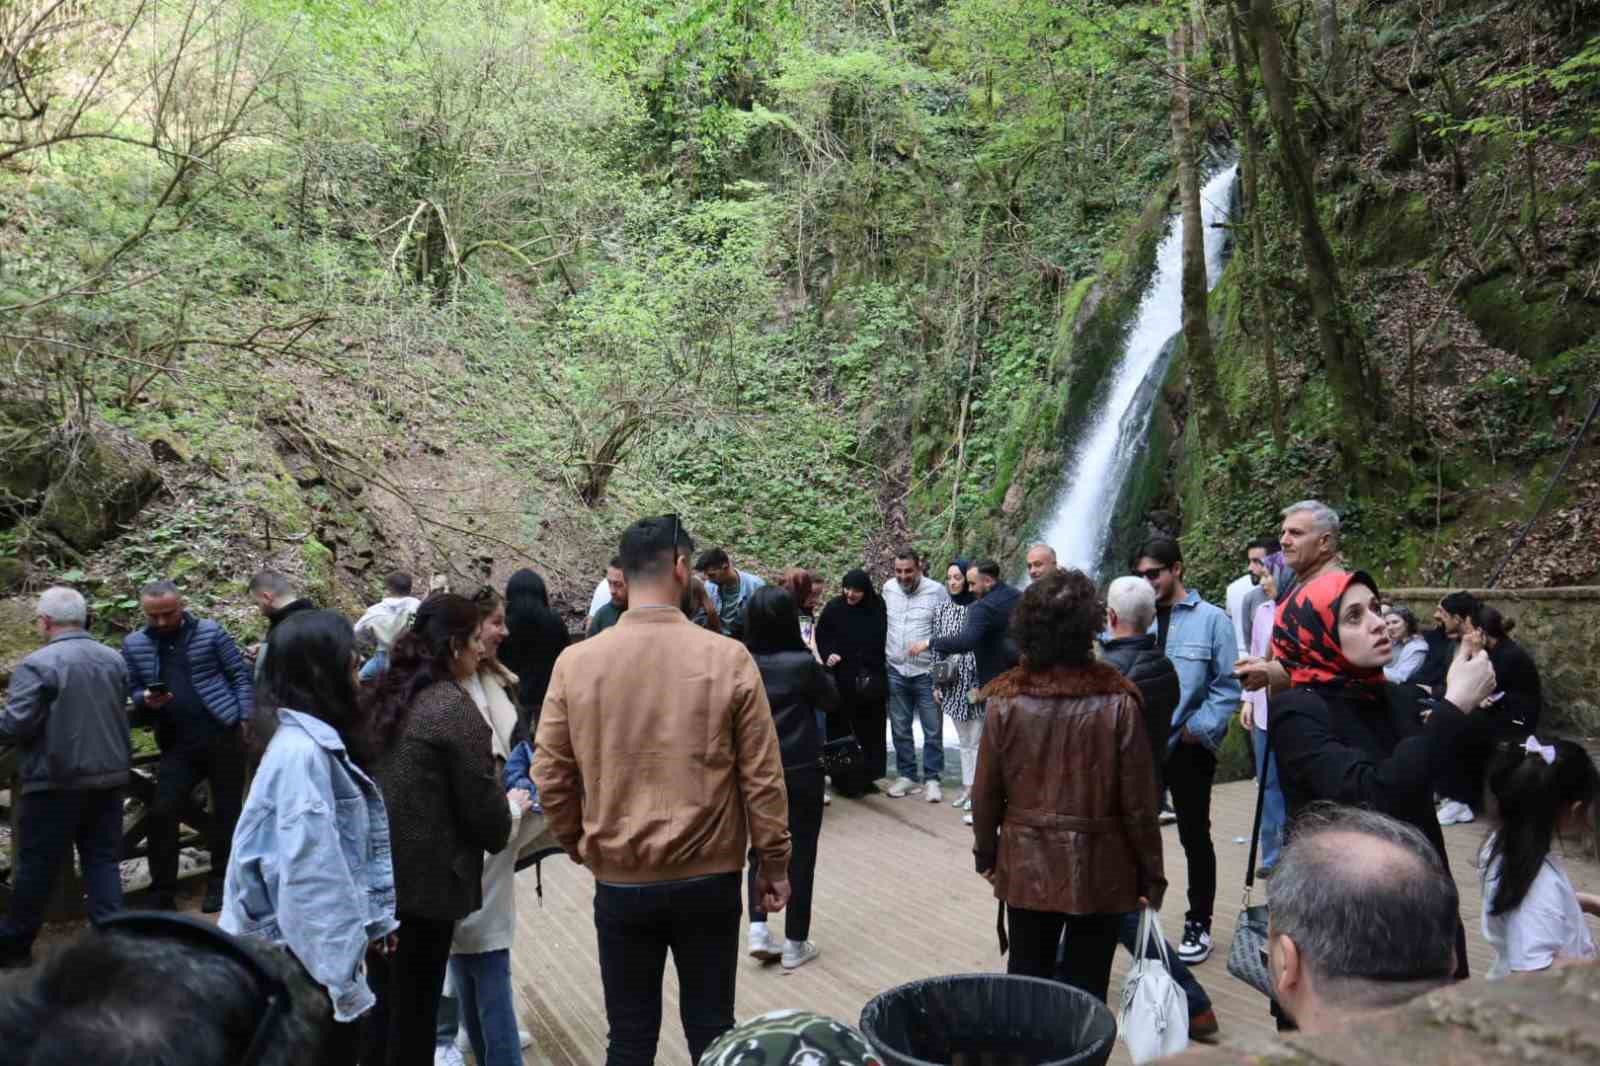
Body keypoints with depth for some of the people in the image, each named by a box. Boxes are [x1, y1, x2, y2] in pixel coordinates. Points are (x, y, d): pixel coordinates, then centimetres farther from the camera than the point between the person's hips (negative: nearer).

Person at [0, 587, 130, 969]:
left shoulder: (38, 664, -15)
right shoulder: (114, 660, 7)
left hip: (57, 781, -5)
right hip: (109, 775, 5)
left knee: (37, 866, 7)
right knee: (102, 860, 10)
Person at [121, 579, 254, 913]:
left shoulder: (210, 632, -3)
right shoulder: (134, 644, 5)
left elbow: (241, 675, -1)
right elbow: (132, 690, 12)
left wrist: (245, 719, -8)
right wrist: (146, 700, -12)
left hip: (223, 736, -2)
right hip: (177, 744, 3)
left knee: (227, 811, 6)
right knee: (161, 813, -3)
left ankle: (219, 884, 21)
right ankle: (162, 894, 9)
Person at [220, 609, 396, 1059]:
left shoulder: (318, 741, 6)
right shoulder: (301, 752, -24)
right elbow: (311, 874, -25)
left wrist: (373, 920, 10)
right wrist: (345, 974, -21)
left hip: (323, 943, 9)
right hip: (309, 955, -9)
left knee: (342, 1046, 19)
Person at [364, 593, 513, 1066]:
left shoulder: (384, 695, 7)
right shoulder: (455, 708, -17)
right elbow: (483, 809, -13)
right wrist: (508, 811, 8)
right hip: (423, 880, -7)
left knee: (384, 1004, 20)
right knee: (415, 1010, 8)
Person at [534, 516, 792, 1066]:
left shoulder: (575, 663, -8)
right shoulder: (729, 659, -12)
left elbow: (550, 776, -2)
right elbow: (763, 778, -8)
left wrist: (579, 846, 16)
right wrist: (774, 862, 5)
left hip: (619, 882, 1)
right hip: (710, 879, -1)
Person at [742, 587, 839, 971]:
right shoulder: (803, 663, -17)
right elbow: (831, 702, -1)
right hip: (800, 770, -3)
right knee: (800, 853, 8)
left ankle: (758, 929, 10)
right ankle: (795, 944, 15)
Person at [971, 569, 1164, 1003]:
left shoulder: (1006, 699, -8)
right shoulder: (1117, 701, -14)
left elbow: (985, 792, -2)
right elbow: (1138, 802, -10)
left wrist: (986, 852, 13)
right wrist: (1151, 873, 2)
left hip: (1026, 865, 2)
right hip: (1099, 868, -2)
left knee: (1026, 978, 16)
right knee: (1085, 987, 9)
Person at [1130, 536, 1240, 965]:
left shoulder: (1211, 619, -6)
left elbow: (1228, 684, -7)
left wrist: (1198, 729, -12)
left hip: (1188, 747, -3)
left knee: (1194, 836, 10)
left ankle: (1198, 924, 24)